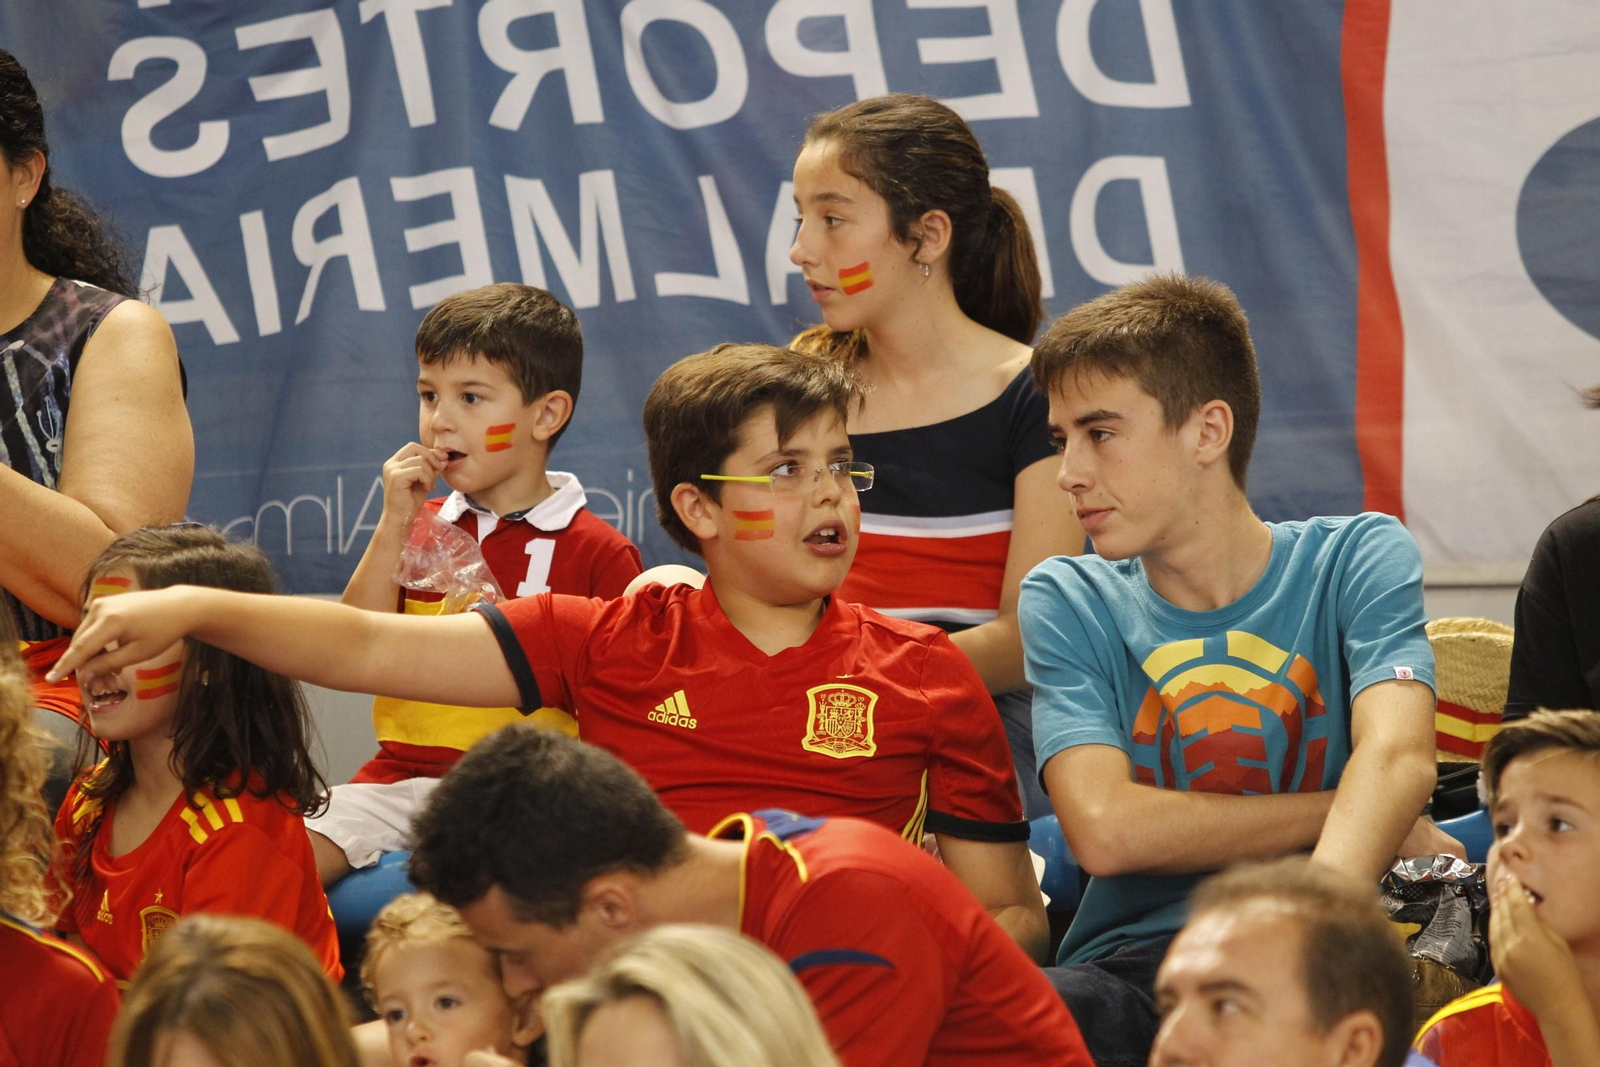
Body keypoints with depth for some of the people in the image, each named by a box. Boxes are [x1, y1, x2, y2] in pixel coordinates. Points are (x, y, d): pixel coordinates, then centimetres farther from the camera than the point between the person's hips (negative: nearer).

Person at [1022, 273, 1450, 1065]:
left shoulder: (1357, 561, 7)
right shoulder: (1069, 603, 10)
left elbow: (1396, 757, -14)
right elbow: (1104, 828, -7)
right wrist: (1344, 814, -7)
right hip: (1132, 962, 0)